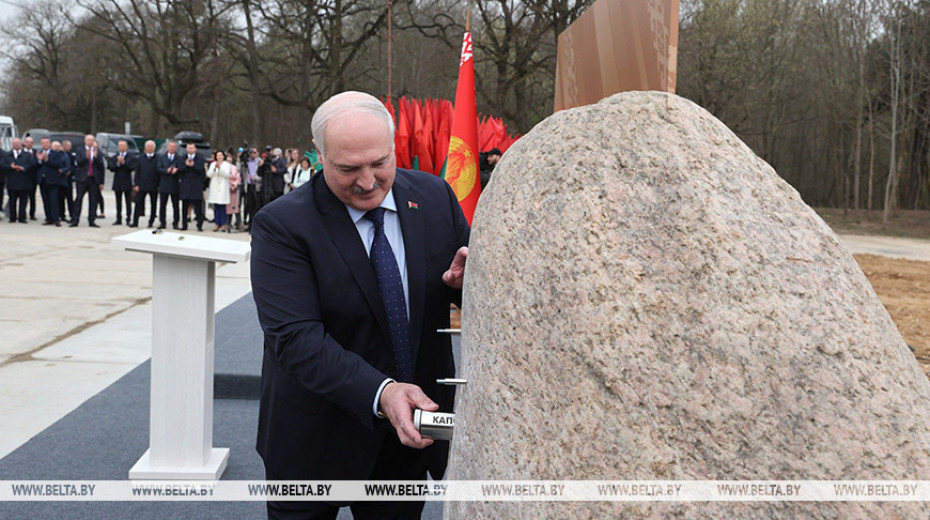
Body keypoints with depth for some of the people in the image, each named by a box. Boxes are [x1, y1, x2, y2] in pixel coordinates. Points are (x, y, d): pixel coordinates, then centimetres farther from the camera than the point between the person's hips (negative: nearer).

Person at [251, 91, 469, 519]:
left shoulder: (435, 197, -2)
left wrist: (468, 281, -20)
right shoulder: (281, 226, -16)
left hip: (412, 435, 3)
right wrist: (380, 393, -38)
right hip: (317, 441, -3)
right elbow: (294, 336, -25)